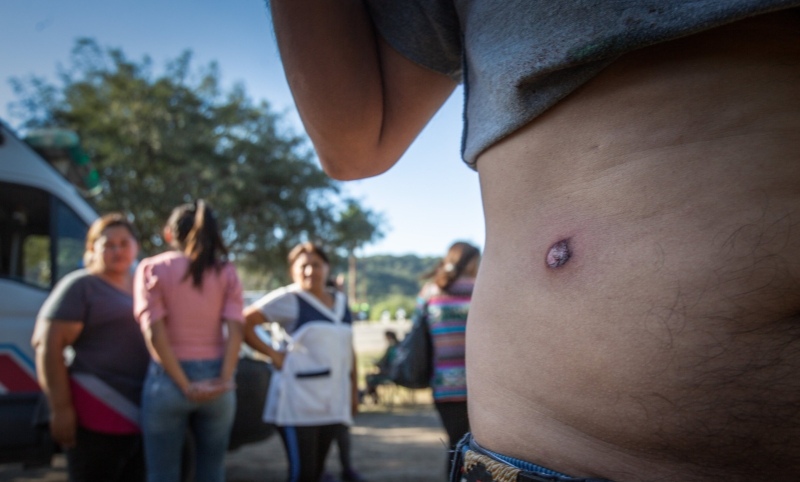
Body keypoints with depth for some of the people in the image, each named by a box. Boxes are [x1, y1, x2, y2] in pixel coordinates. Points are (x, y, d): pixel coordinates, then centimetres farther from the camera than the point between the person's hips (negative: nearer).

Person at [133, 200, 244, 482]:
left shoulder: (152, 268, 0)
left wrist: (184, 385, -12)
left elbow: (155, 333, -11)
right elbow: (235, 330, -8)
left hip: (167, 379, -2)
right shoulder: (226, 271, 5)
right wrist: (224, 381, -12)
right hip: (215, 379, 2)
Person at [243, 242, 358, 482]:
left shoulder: (340, 300, 13)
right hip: (298, 399, -6)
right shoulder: (288, 299, -5)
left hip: (332, 401, 6)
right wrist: (273, 354, -9)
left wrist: (354, 389, 15)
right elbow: (243, 323, -9)